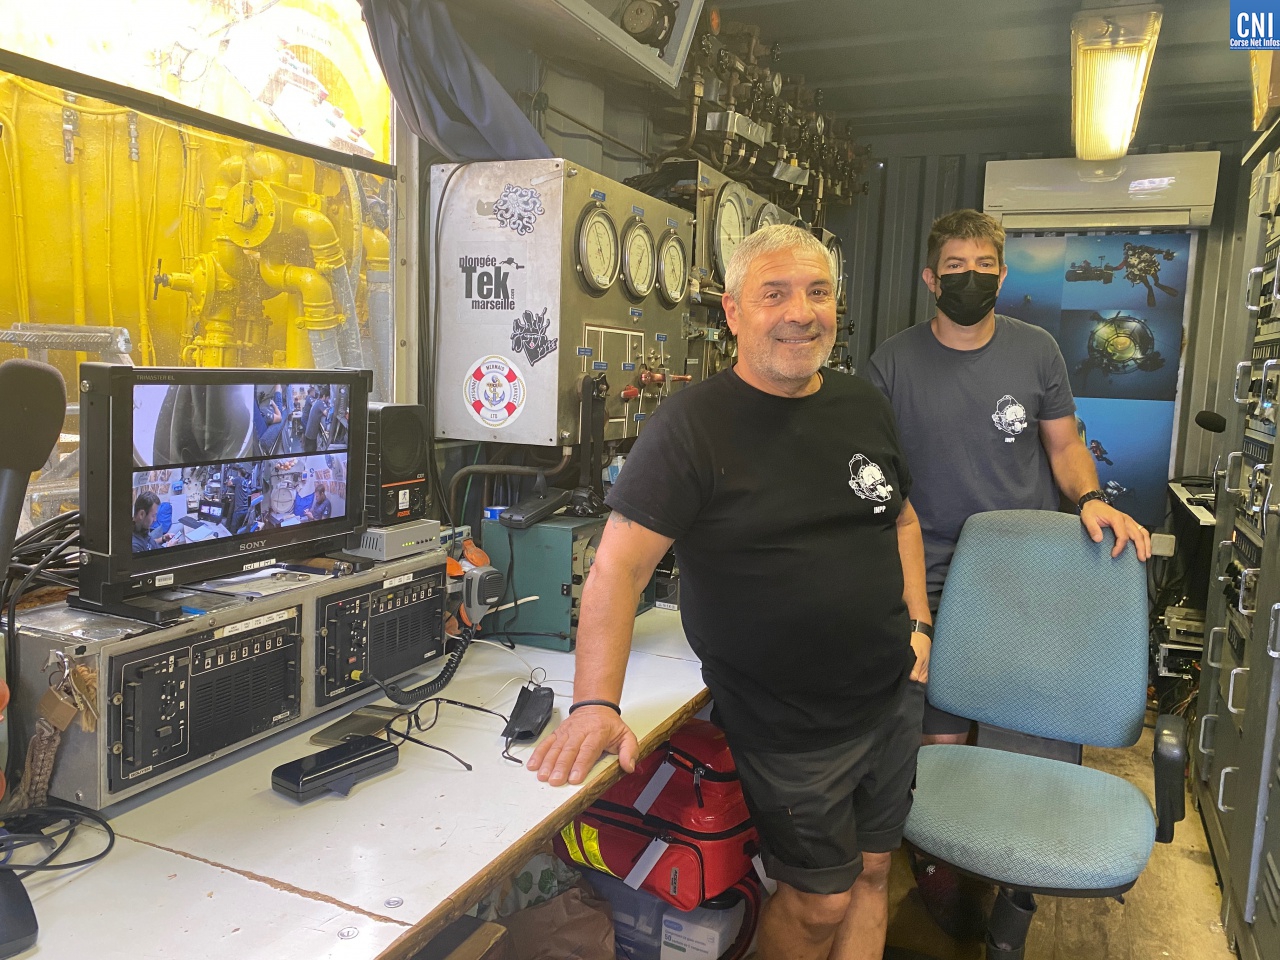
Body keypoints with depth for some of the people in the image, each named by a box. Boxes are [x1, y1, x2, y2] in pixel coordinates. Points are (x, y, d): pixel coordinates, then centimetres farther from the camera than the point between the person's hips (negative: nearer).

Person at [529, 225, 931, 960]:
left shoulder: (864, 406, 4)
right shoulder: (694, 425, -16)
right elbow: (618, 568, -20)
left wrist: (919, 624, 7)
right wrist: (597, 705, -29)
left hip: (893, 699, 6)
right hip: (791, 729, -6)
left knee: (873, 871, 21)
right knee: (818, 901, 11)